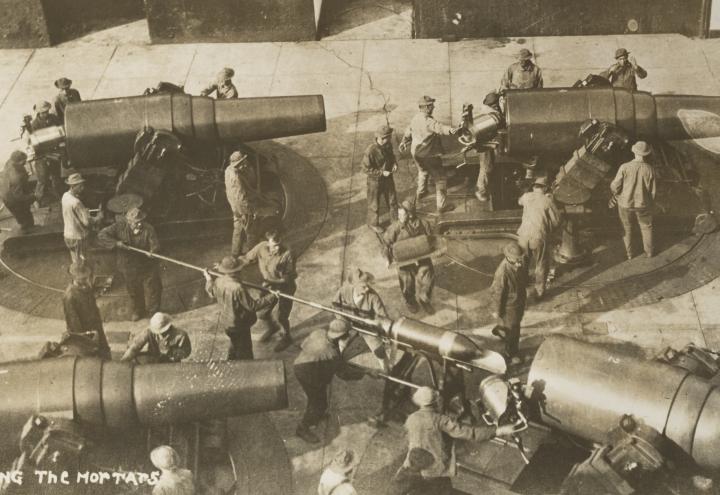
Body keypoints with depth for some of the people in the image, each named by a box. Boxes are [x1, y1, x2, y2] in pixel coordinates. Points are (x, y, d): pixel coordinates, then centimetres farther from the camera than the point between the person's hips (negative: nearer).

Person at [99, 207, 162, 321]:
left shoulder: (148, 229, -18)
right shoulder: (120, 227, -14)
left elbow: (155, 244, -24)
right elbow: (102, 235, -13)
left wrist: (153, 251, -49)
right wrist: (116, 243, -26)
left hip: (148, 267, -2)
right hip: (129, 267, 2)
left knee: (153, 290, 10)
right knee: (134, 292, 20)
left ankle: (154, 311, 36)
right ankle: (137, 312, 45)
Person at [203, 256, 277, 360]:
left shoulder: (218, 281, -13)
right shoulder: (237, 288, -36)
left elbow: (212, 292, 10)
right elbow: (252, 306, -29)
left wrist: (208, 280, 29)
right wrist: (271, 297, -24)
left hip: (227, 321, 8)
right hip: (239, 324, -8)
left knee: (235, 345, 32)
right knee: (244, 351, 14)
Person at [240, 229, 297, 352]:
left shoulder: (287, 254, -30)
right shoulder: (261, 248, -18)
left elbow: (289, 276, -23)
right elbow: (247, 258, -2)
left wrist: (272, 282, -31)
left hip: (285, 288, -5)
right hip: (268, 286, 5)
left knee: (282, 317, 7)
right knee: (261, 313, 16)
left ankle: (286, 338, 38)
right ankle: (272, 328, 50)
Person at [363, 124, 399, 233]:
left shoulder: (388, 145, -11)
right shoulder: (370, 151, -31)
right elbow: (366, 169, -23)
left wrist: (394, 163, -9)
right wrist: (382, 173, -25)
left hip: (388, 178, 6)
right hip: (375, 180, -6)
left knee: (392, 199, 22)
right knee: (374, 204, 15)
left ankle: (395, 218, 45)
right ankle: (373, 223, 37)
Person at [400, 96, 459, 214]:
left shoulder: (415, 118, 2)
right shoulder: (427, 121, -28)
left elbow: (409, 131, 19)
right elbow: (438, 127, -48)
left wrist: (404, 142, 32)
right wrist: (451, 130, -65)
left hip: (416, 153, 9)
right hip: (428, 155, -9)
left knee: (423, 172, 36)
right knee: (440, 179, 1)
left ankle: (420, 193, 58)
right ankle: (442, 205, 4)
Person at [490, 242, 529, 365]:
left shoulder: (522, 263, -16)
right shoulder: (503, 271, -37)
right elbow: (497, 292, -24)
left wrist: (524, 294, 19)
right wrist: (496, 310, -13)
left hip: (520, 300, 6)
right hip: (509, 304, -6)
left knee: (517, 321, 29)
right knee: (512, 329, 13)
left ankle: (500, 330, 59)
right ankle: (512, 353, 38)